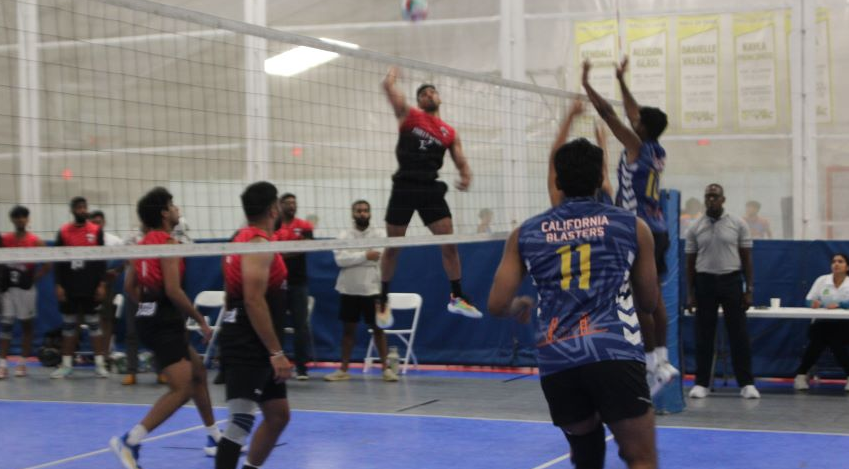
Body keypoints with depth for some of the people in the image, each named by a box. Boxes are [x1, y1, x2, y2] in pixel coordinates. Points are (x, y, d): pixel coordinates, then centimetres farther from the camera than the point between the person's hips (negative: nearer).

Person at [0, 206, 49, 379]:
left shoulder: (35, 242, -2)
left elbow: (47, 265, -2)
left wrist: (34, 279, -7)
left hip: (26, 289, -1)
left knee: (27, 325, 5)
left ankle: (23, 363, 13)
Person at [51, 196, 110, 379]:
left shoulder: (96, 231, 2)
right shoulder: (63, 231, 4)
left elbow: (102, 260, 1)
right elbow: (58, 261, 4)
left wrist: (102, 284, -5)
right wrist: (58, 285, -2)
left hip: (91, 287, -1)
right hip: (69, 287, 1)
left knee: (94, 324, 1)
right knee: (68, 325, 6)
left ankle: (99, 363, 4)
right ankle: (66, 364, 12)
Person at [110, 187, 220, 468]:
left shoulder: (145, 243, 13)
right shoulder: (169, 243, -14)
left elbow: (130, 285, 17)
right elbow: (173, 290, -21)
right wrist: (201, 321, -13)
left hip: (150, 317, 10)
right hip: (165, 322, -10)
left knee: (198, 373, 21)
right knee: (181, 390, -14)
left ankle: (214, 438, 31)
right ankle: (130, 442, -20)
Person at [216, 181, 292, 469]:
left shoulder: (243, 238, 16)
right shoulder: (258, 244, -14)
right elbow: (254, 301, -23)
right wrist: (276, 352, -23)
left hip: (257, 350, 10)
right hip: (247, 348, -10)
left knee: (278, 415, 15)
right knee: (240, 422, -14)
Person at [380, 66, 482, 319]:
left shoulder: (450, 133, 12)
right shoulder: (409, 116, 6)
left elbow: (461, 162, 11)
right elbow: (388, 85, -3)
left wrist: (466, 178, -11)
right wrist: (393, 72, 17)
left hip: (431, 189, 2)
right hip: (404, 186, -2)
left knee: (449, 243, -3)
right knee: (392, 246, 4)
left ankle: (457, 298, 8)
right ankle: (383, 300, 16)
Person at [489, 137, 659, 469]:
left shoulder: (525, 234, 13)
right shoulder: (632, 226, 11)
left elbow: (497, 305, 13)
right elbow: (649, 302, 21)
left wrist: (519, 308, 36)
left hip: (555, 361, 3)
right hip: (616, 355, -3)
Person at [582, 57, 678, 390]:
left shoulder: (636, 147, -9)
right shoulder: (657, 151, 11)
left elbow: (608, 114, -8)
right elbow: (635, 114, 24)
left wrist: (587, 85, 2)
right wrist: (621, 81, 32)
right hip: (657, 229, 8)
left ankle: (654, 361, -8)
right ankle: (662, 359, 9)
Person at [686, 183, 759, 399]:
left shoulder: (737, 224, 1)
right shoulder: (695, 228, 4)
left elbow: (746, 258, 2)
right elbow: (690, 262, 8)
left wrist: (749, 289, -3)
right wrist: (690, 293, 3)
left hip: (731, 280, -1)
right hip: (705, 282, 1)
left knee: (738, 333, 0)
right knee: (703, 334, 3)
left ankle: (746, 383, 4)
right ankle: (702, 383, 9)